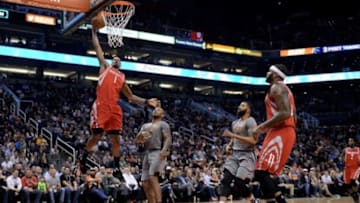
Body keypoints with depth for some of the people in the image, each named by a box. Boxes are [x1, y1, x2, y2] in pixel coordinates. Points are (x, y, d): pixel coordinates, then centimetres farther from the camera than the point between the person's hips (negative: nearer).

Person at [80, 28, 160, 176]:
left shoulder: (122, 78, 25)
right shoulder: (105, 67, 17)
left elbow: (131, 97, 26)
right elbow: (97, 48, 14)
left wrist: (146, 102, 16)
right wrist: (94, 31, 12)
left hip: (114, 109, 4)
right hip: (101, 107, -4)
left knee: (116, 139, 2)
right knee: (96, 136, -5)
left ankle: (116, 168, 9)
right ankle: (83, 159, 18)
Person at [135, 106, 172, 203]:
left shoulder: (163, 124, 5)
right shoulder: (145, 125, 24)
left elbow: (168, 138, -10)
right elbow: (137, 140, 19)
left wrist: (164, 150, -29)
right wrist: (141, 135, -5)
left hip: (158, 153, -7)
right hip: (147, 154, 7)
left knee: (153, 177, -25)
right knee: (145, 183, 4)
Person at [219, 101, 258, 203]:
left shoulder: (250, 121, -11)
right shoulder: (234, 123, 15)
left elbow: (253, 141, -23)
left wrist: (233, 135, -24)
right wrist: (229, 144, 7)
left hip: (247, 155, -8)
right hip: (235, 154, 8)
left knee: (239, 183, -13)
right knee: (226, 179, -9)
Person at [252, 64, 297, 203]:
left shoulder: (277, 87, -6)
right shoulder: (283, 89, 26)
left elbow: (285, 113, -21)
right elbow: (293, 118, 25)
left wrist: (262, 126, -17)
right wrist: (267, 127, 28)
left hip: (280, 134, -10)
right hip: (285, 133, 10)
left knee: (261, 173, -16)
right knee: (264, 173, 13)